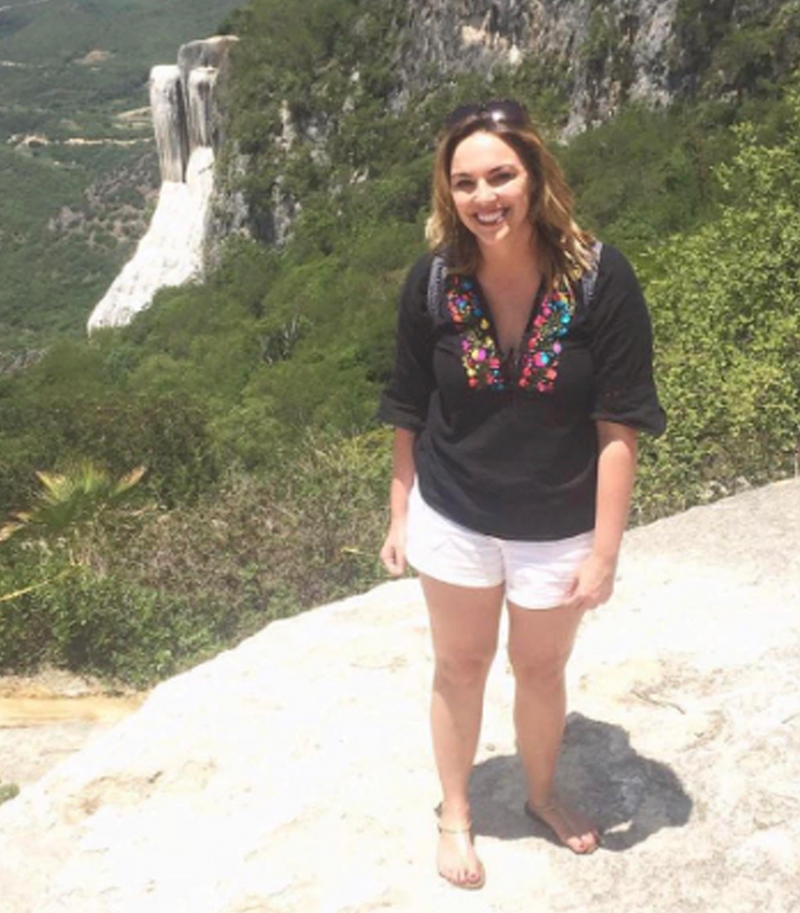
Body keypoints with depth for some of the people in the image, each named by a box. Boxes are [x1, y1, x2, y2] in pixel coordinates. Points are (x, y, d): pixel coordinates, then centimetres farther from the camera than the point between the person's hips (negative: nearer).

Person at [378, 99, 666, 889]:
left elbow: (619, 426, -16)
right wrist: (399, 517, 3)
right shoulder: (432, 282, -13)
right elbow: (410, 416, -2)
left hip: (558, 527, -1)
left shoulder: (600, 278, -20)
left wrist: (604, 551, -15)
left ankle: (542, 794, 50)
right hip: (453, 519, 1)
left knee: (540, 670, 20)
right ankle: (455, 814, 43)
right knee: (459, 667, 18)